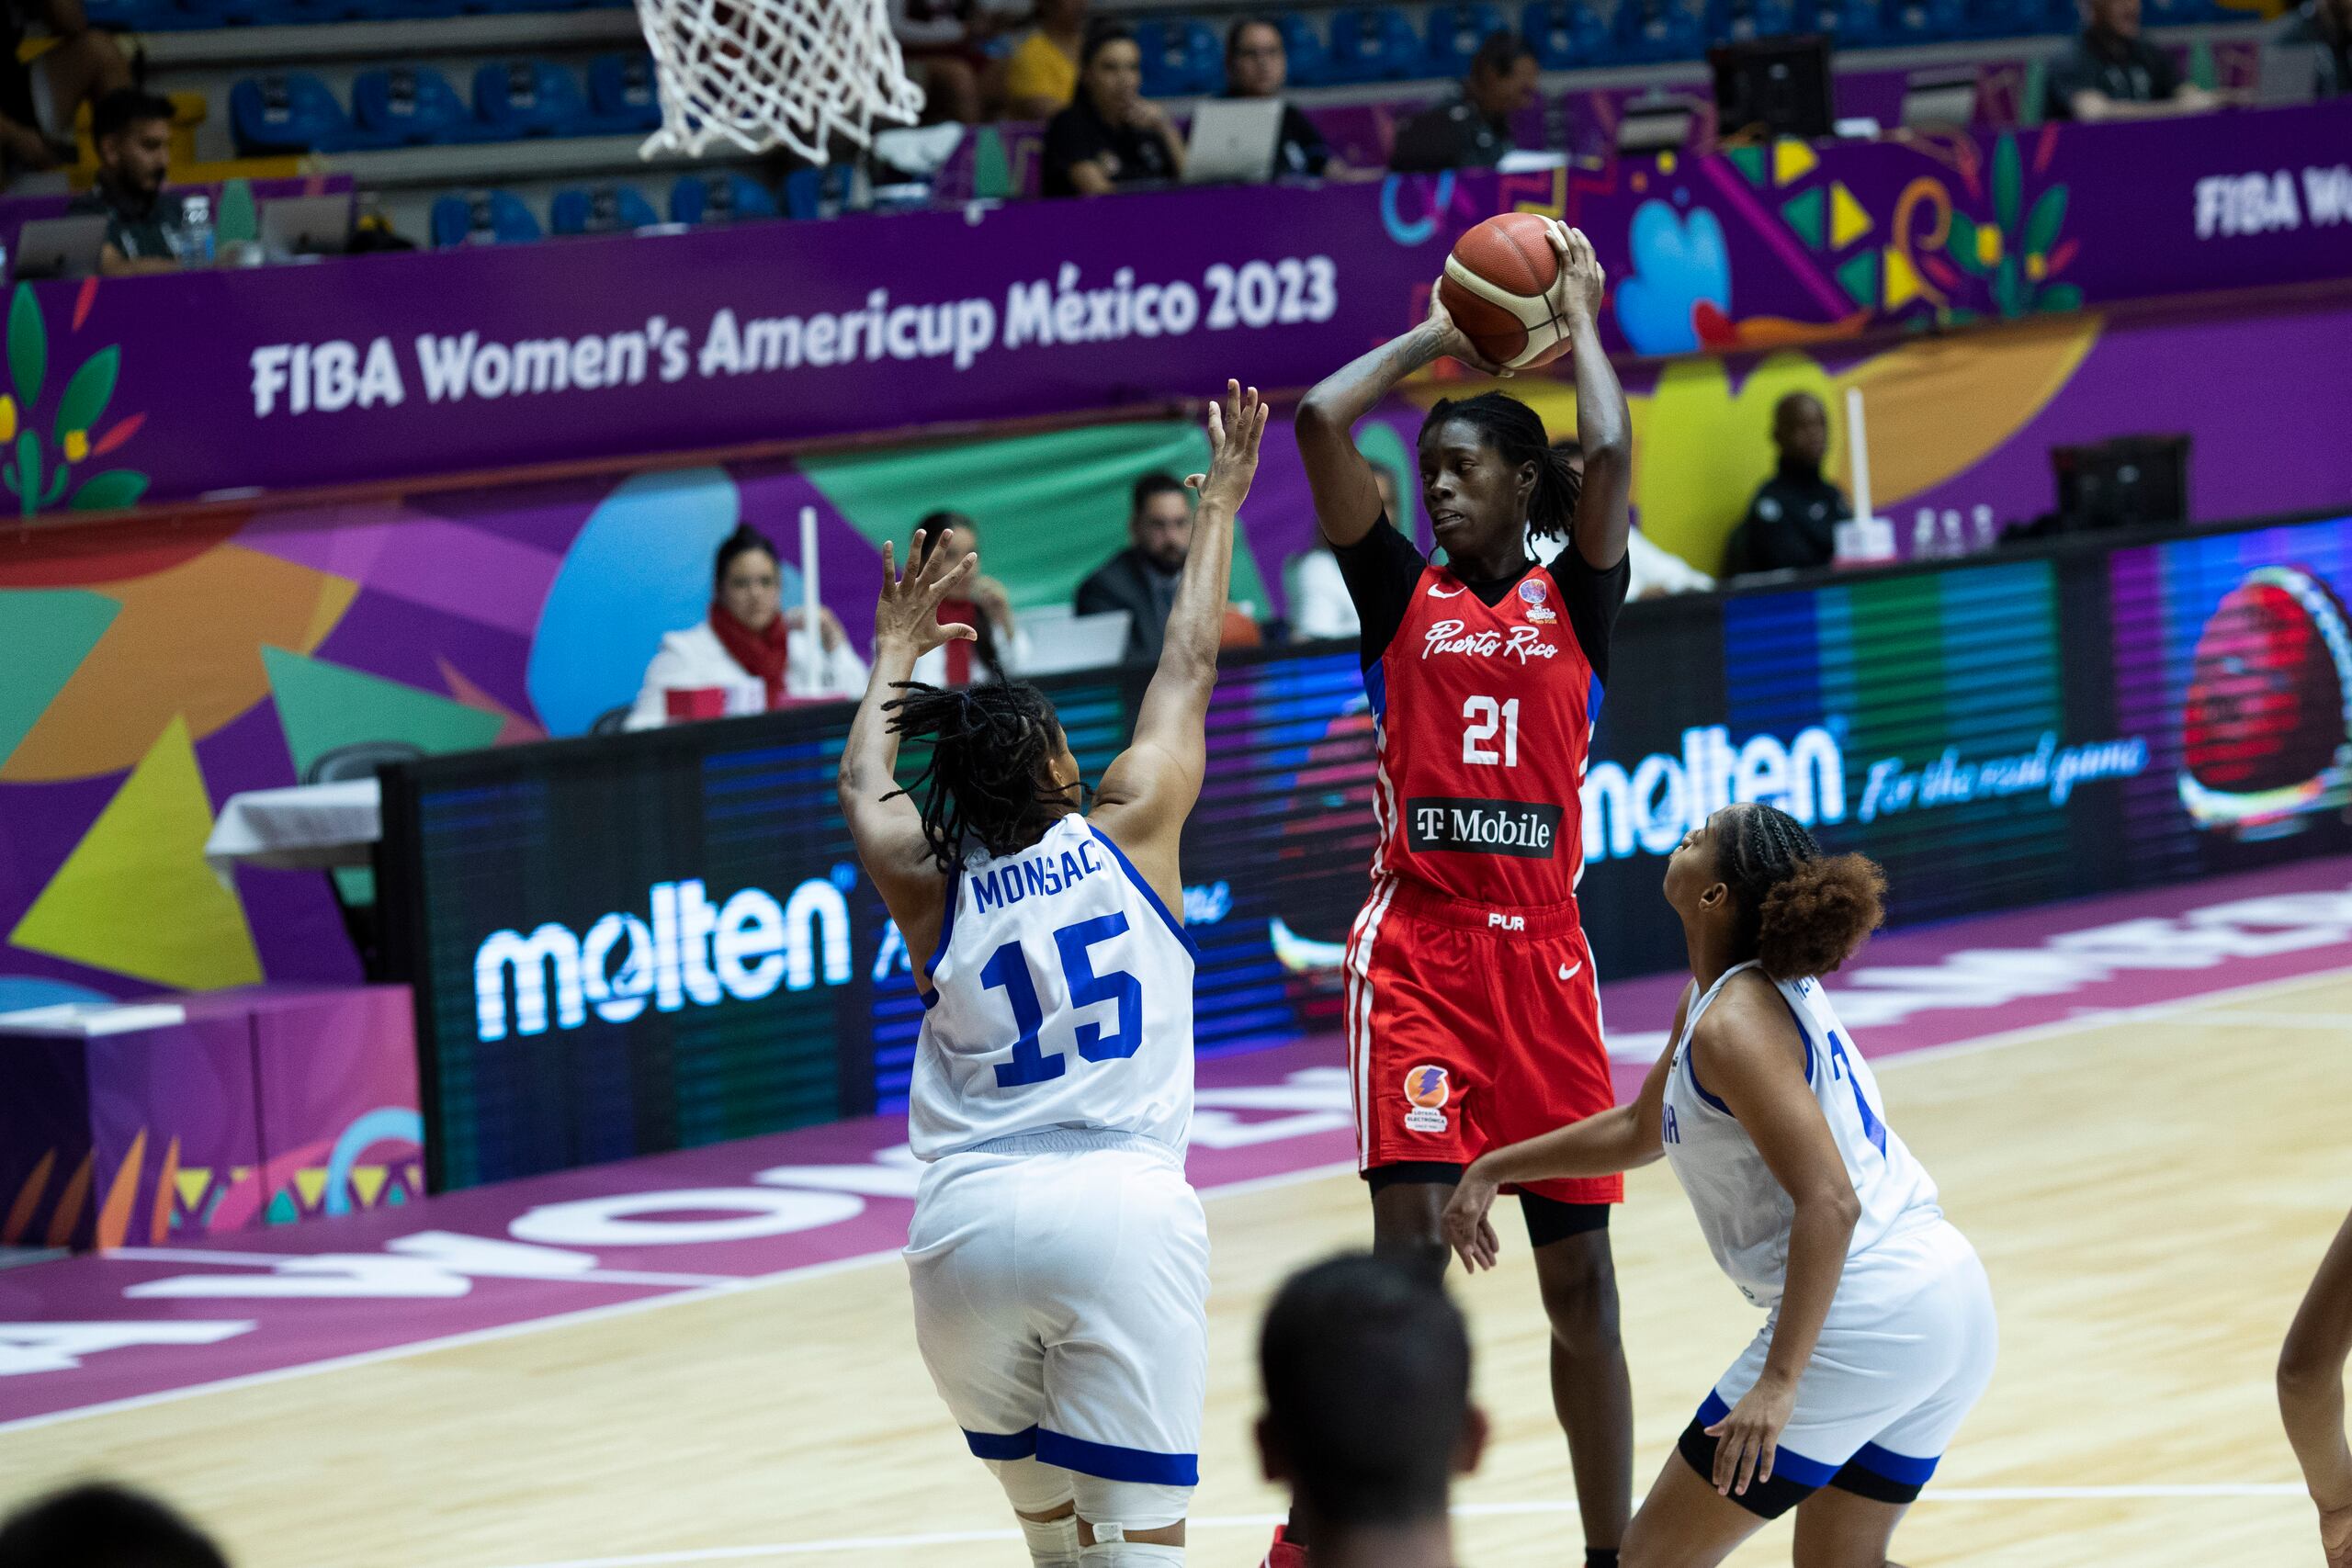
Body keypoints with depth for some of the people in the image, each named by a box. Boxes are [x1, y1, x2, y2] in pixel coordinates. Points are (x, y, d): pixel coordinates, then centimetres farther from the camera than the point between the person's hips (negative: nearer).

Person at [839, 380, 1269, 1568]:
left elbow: (861, 784, 36)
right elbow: (1186, 670, 22)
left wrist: (897, 654, 52)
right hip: (1119, 1206, -3)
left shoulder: (929, 886, 13)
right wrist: (1218, 508, 35)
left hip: (967, 1220, 3)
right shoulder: (1127, 835, 8)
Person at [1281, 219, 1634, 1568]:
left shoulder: (1575, 598, 9)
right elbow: (1322, 421, -3)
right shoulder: (1402, 591, 8)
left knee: (1579, 1273, 7)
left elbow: (1610, 455, -9)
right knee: (1411, 1237, -16)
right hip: (1418, 942, -2)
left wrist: (1579, 317, 4)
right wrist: (1437, 337, 9)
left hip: (1541, 949, 2)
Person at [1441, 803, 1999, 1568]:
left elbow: (1830, 1202, -25)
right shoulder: (1749, 989, 14)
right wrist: (1493, 1169, 28)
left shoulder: (1735, 1025, -15)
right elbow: (1644, 1128, 30)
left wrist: (1779, 1382, -28)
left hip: (1863, 1323, -9)